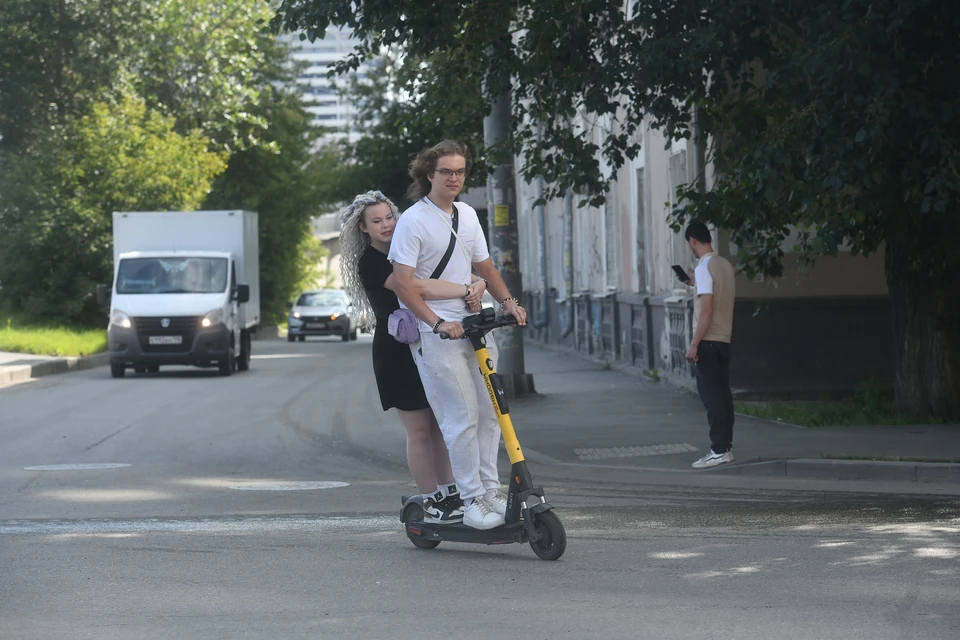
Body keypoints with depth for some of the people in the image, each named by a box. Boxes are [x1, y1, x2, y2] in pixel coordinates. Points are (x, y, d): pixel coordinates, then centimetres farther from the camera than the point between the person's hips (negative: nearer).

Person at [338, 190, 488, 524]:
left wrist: (477, 284, -16)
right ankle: (431, 503, 4)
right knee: (419, 430, -3)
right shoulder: (370, 262, -13)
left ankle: (448, 494, 15)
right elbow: (416, 287, -29)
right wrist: (466, 291, -31)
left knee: (440, 423, 8)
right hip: (397, 354, -7)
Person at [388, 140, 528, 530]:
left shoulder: (467, 215, 15)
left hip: (474, 326, 7)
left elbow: (484, 266, 24)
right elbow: (402, 283, -14)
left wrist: (507, 301, 7)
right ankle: (473, 501, -7)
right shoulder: (413, 220, -8)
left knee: (490, 410, 5)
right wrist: (438, 323, -21)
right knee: (462, 417, -10)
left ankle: (489, 489, 13)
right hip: (434, 332, -7)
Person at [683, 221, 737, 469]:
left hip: (708, 340, -8)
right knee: (722, 394, 11)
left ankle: (719, 450, -9)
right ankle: (726, 447, 13)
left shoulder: (704, 267, -14)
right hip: (724, 339, 8)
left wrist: (694, 344, -18)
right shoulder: (726, 265, 10)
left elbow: (706, 310, -20)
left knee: (711, 395, -7)